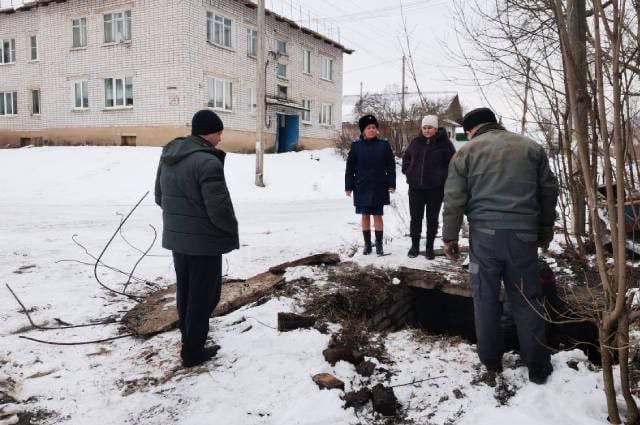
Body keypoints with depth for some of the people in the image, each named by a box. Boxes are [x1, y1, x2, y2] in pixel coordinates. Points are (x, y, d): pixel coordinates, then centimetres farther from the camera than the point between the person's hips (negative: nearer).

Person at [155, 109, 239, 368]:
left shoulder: (168, 156, 6)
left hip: (176, 236, 9)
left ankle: (188, 337, 38)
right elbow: (219, 208, -23)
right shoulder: (208, 162, -23)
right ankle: (193, 351, 14)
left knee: (185, 291, 21)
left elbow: (160, 197, 14)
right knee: (203, 295, 5)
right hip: (205, 240, -8)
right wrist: (232, 229, -4)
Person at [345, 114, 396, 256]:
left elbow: (391, 166, 1)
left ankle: (379, 244, 14)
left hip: (379, 187, 0)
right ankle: (367, 244, 20)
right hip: (362, 187, 1)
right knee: (365, 216, 8)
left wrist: (391, 184, -3)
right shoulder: (356, 146, -1)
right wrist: (348, 186, -2)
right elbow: (350, 167, 0)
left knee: (377, 216, 4)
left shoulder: (384, 145, 0)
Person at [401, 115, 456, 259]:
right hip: (415, 187, 3)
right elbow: (406, 157, 18)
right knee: (415, 217, 9)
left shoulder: (444, 143, -6)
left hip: (435, 188, -2)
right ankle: (414, 245, 24)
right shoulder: (416, 142, 3)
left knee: (432, 219, 8)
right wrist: (408, 171, 7)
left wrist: (442, 175, -10)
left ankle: (429, 247, 21)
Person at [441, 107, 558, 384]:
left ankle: (491, 361, 19)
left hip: (484, 233, -2)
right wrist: (546, 227, 22)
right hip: (523, 233, 2)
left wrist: (449, 237, 5)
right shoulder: (530, 147, 10)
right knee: (527, 299, 10)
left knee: (486, 297, 10)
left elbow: (454, 199, -2)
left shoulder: (466, 152, 2)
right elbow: (549, 190, 13)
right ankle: (537, 366, 17)